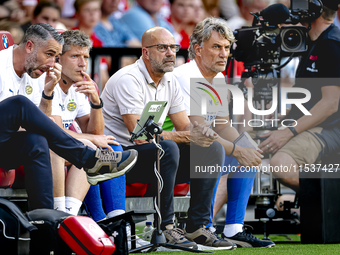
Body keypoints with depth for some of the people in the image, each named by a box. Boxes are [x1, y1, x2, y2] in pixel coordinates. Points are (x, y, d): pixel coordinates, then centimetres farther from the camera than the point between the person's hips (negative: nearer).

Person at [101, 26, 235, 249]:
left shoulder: (170, 81, 10)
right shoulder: (128, 80, -17)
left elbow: (184, 126, 12)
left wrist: (199, 131, -14)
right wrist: (188, 136, -22)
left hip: (153, 152, 9)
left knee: (213, 149, -5)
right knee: (168, 148, -36)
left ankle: (197, 227, -7)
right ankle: (166, 227, -26)